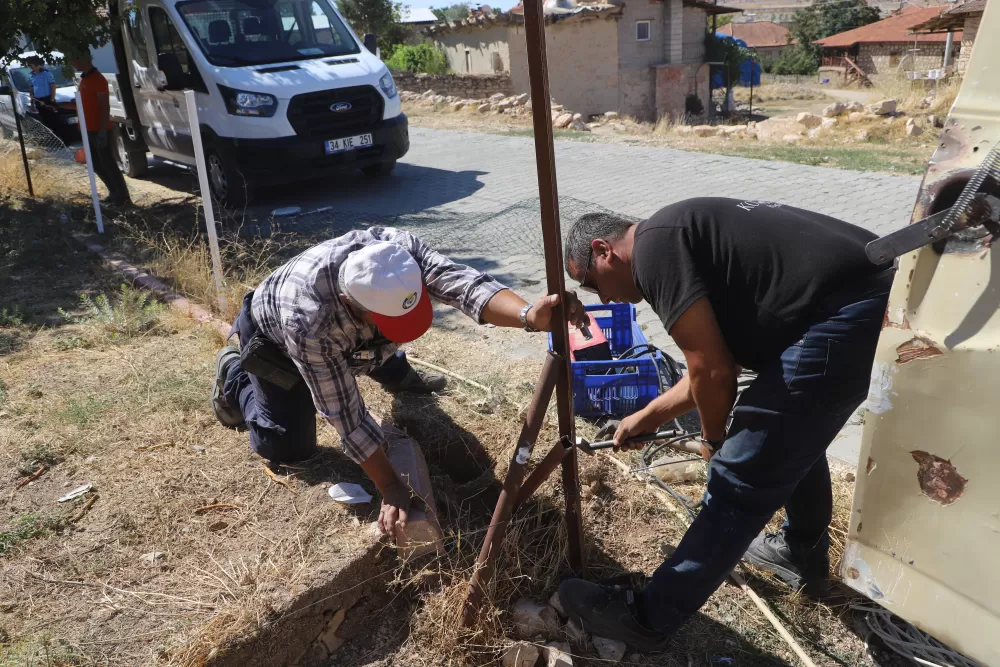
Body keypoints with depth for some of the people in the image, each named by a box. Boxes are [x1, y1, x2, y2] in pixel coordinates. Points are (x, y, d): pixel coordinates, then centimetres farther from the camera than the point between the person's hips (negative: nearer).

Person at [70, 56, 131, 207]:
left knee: (108, 164, -7)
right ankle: (114, 193, 21)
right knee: (97, 164, 13)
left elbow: (105, 107, -18)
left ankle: (123, 197, -2)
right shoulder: (84, 79, 14)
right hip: (90, 130, 10)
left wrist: (102, 131, -22)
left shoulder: (98, 79, -14)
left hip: (99, 131, -10)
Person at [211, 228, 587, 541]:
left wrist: (529, 315, -73)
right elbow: (344, 412, -39)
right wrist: (390, 488, -36)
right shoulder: (309, 321, -47)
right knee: (289, 448, -5)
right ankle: (234, 374, 17)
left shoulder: (399, 250, -39)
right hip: (276, 336, -4)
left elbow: (463, 284, -53)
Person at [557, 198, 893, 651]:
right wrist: (649, 416, 34)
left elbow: (711, 372, -11)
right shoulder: (681, 236, 21)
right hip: (881, 297, 10)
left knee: (740, 480, -3)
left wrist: (713, 438, 9)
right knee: (794, 436, 30)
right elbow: (722, 360, 27)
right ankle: (804, 555, 52)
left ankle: (647, 618, 11)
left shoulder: (653, 247, -8)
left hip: (845, 320, -10)